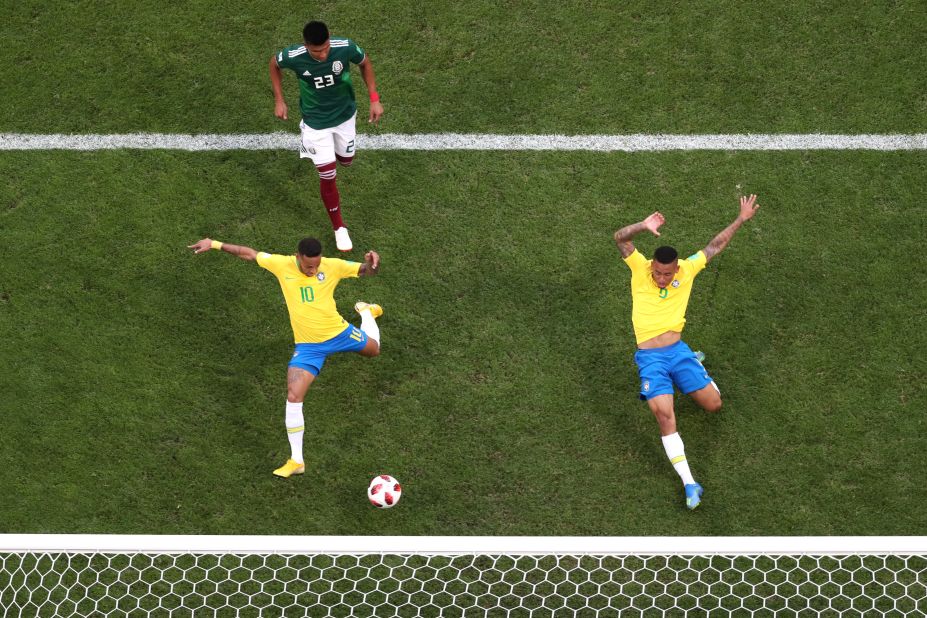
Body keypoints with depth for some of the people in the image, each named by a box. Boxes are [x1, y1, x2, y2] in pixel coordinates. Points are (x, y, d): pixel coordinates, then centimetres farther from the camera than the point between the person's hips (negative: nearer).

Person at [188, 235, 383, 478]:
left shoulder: (332, 266, -21)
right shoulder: (282, 265, -18)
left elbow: (367, 270, -16)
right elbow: (249, 253, -5)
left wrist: (373, 262, -41)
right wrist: (214, 244, -5)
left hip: (339, 332, 1)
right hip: (308, 346, -1)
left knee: (373, 349, 29)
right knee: (293, 397, -15)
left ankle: (365, 312, 64)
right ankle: (296, 460, -4)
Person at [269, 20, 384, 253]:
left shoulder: (345, 48, -30)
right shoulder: (293, 56, -31)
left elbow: (365, 63, -6)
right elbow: (274, 63, -5)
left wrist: (374, 99, -9)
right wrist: (279, 101, -4)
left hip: (344, 114, 2)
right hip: (316, 121, -2)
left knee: (345, 160, 24)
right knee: (328, 176, -2)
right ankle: (339, 228, 20)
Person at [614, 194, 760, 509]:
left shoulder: (686, 270, 2)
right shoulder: (640, 269, -4)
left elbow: (715, 246, 11)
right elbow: (620, 238, -18)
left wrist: (741, 219, 10)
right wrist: (643, 226, -37)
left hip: (678, 351, 3)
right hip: (650, 357, -3)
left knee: (714, 404, 4)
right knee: (665, 415, -20)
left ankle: (696, 366, 40)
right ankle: (689, 483, -17)